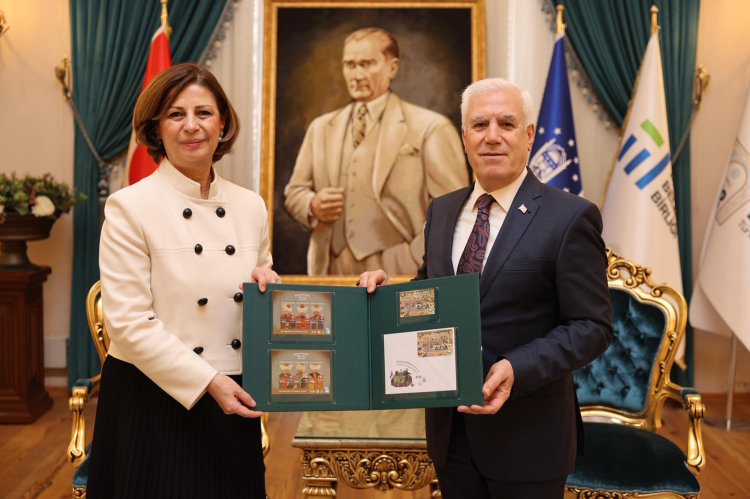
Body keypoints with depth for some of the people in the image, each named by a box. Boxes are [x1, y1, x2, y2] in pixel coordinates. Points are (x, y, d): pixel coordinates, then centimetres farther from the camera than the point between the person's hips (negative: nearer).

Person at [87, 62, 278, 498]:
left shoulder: (251, 206, 5)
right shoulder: (129, 208, -10)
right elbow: (128, 323, -13)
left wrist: (267, 286, -7)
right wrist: (207, 381, -18)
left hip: (231, 402, 5)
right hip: (153, 401, -4)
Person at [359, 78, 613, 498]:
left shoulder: (570, 217, -12)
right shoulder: (442, 210, 6)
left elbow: (592, 326, -12)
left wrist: (518, 369, -26)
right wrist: (386, 289, -5)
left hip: (526, 434, -4)